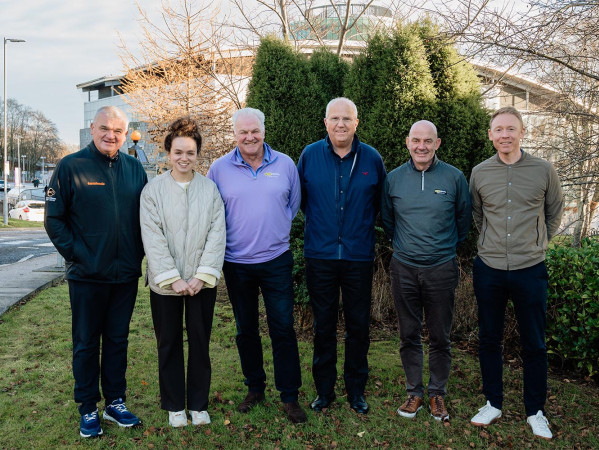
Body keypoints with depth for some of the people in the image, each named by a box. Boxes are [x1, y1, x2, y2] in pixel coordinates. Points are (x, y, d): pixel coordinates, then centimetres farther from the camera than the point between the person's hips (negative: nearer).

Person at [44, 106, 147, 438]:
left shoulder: (134, 168, 5)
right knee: (86, 343, 9)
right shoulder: (71, 166, -6)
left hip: (126, 274, 3)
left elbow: (145, 214, 12)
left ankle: (115, 402, 29)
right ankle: (88, 410, 24)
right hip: (87, 274, -3)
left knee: (118, 339, 14)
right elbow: (54, 218, -6)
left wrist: (138, 252, 4)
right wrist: (75, 253, -12)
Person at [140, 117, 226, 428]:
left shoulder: (210, 188, 1)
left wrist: (202, 276, -11)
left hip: (202, 282, 1)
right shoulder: (153, 189, -2)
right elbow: (152, 239, -7)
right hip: (165, 283, 0)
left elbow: (217, 235, -3)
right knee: (169, 344, 11)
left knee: (200, 343, 10)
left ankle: (198, 404, 25)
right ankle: (174, 405, 26)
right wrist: (172, 279, -13)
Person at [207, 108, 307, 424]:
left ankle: (290, 396, 13)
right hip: (236, 263, 1)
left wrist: (276, 233, 10)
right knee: (245, 329, 13)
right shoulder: (219, 168, -1)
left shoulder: (285, 164, 0)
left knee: (283, 328, 0)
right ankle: (254, 388, 30)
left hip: (276, 260, -1)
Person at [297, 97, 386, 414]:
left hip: (359, 256, 0)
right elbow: (300, 198, 13)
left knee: (358, 325, 9)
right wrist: (318, 222, 11)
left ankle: (356, 389, 26)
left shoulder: (372, 159, 0)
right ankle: (324, 389, 25)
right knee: (323, 325, 10)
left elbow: (380, 202, 13)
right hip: (320, 255, 0)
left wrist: (362, 226, 10)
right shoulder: (309, 155, 0)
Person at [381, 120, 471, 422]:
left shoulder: (454, 177, -3)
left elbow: (464, 218, 10)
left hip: (441, 269, -1)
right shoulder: (394, 178, 2)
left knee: (440, 337, 8)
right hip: (404, 269, 1)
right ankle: (414, 392, 25)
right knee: (409, 335, 10)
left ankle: (437, 394, 25)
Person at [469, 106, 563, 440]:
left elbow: (555, 213, 13)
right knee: (489, 339, 11)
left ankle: (536, 411, 25)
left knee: (535, 344, 8)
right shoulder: (480, 173, 0)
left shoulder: (544, 171, -3)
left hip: (530, 270, -1)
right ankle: (494, 404, 27)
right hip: (489, 270, 2)